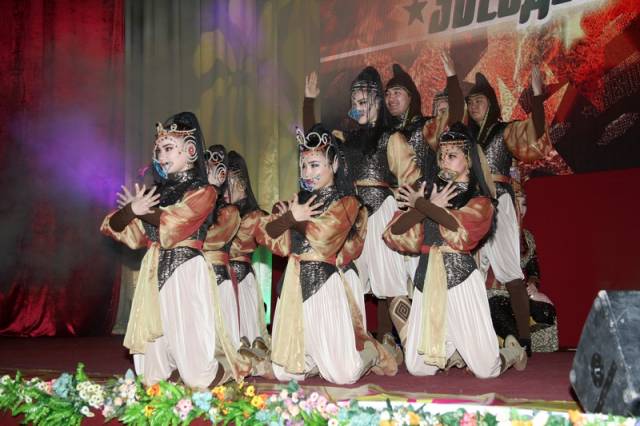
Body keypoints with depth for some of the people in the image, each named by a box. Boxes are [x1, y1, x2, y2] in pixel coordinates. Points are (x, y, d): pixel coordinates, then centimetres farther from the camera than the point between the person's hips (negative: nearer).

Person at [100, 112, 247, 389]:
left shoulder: (203, 192, -1)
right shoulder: (157, 192, 16)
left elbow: (172, 223, -17)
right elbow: (115, 227, 10)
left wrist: (142, 211, -3)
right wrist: (131, 210, -10)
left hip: (185, 273, -6)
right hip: (154, 273, 6)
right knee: (152, 375, 6)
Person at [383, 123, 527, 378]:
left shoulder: (480, 201, 3)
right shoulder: (432, 193, 15)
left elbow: (457, 225, -19)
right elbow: (394, 233, 4)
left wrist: (419, 204, -5)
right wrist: (428, 206, -8)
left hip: (460, 280, -4)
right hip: (427, 281, 4)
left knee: (485, 369, -4)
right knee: (418, 368, 4)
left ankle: (512, 352, 30)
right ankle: (454, 348, 33)